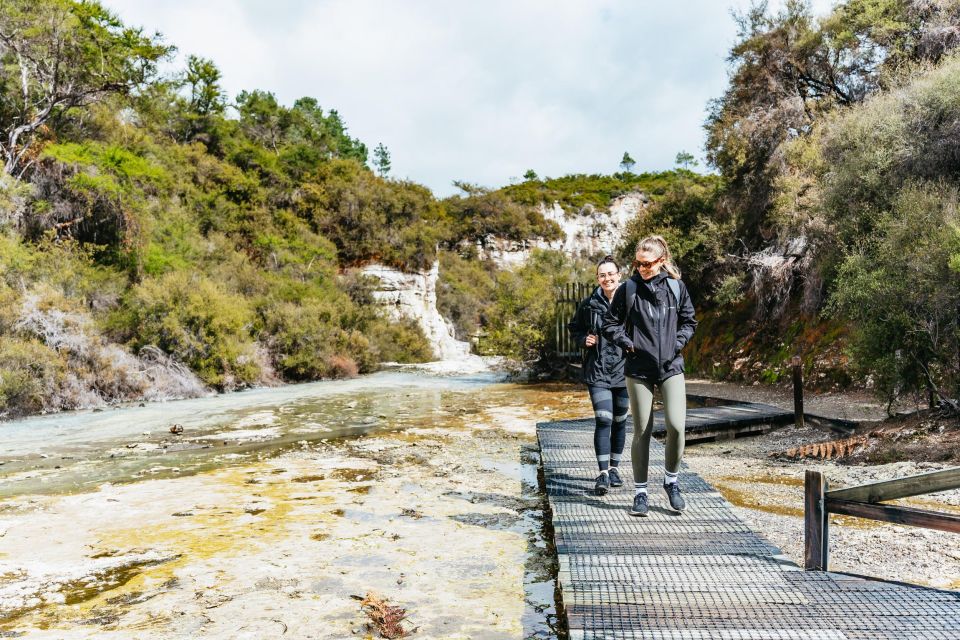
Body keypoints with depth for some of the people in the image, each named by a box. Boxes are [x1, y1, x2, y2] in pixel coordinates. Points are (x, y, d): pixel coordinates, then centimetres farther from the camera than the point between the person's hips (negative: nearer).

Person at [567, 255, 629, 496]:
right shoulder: (589, 304, 0)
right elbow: (574, 329, 14)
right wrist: (584, 339, -5)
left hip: (624, 370, 1)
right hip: (597, 371, -1)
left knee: (619, 421, 12)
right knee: (603, 420, -11)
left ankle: (615, 468, 28)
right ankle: (603, 473, -7)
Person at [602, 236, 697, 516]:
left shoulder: (676, 287, 2)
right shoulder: (628, 289, -2)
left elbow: (689, 322, 13)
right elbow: (610, 324, 5)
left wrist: (678, 342, -2)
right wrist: (627, 343, -8)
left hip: (671, 367, 1)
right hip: (639, 369, -1)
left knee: (676, 425, -13)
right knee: (642, 431, 4)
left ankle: (671, 481, 13)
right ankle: (640, 492, 17)